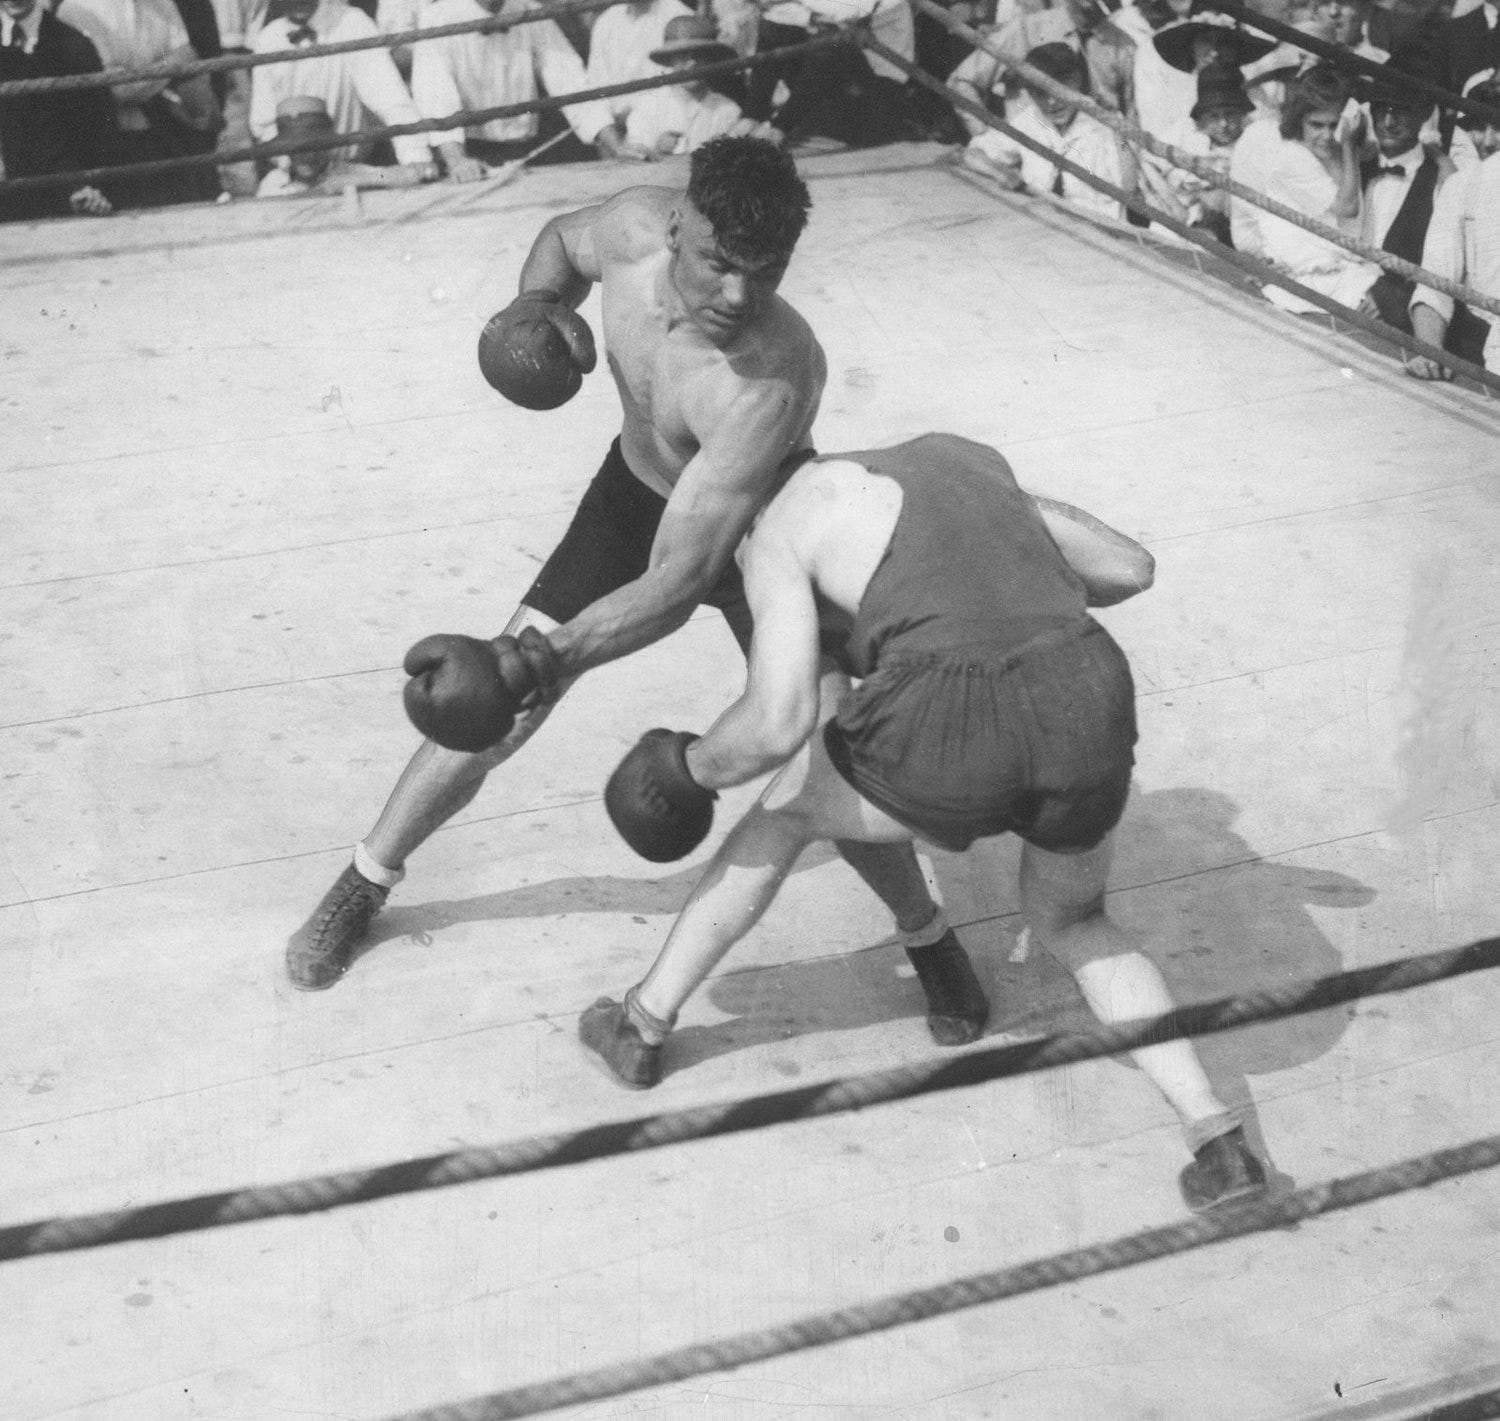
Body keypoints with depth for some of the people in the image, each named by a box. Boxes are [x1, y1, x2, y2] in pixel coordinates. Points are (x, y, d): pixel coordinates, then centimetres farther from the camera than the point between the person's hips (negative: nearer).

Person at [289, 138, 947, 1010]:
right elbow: (564, 239, 1)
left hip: (765, 527, -4)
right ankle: (365, 885, 22)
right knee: (493, 709, -1)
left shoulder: (773, 377, -43)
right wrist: (538, 301, -21)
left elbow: (680, 579, -43)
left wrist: (543, 659, -54)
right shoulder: (637, 228, -27)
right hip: (637, 489, 4)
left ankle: (927, 934, 22)